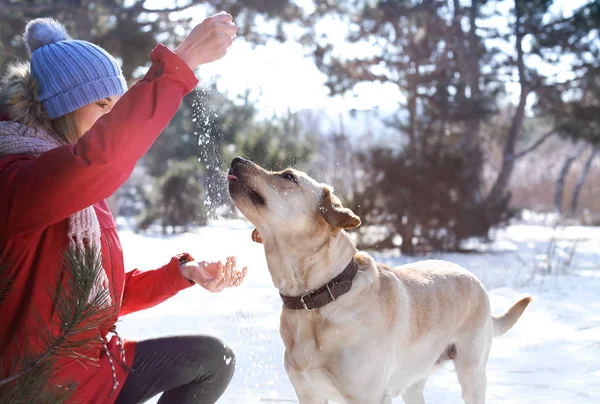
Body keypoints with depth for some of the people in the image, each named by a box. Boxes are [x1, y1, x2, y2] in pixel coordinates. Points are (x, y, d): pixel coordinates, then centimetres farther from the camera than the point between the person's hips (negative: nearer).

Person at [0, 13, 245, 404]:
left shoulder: (84, 189, 9)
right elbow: (101, 156, -43)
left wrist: (183, 272, -4)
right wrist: (182, 60, -39)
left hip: (96, 364, 9)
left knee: (214, 358, 12)